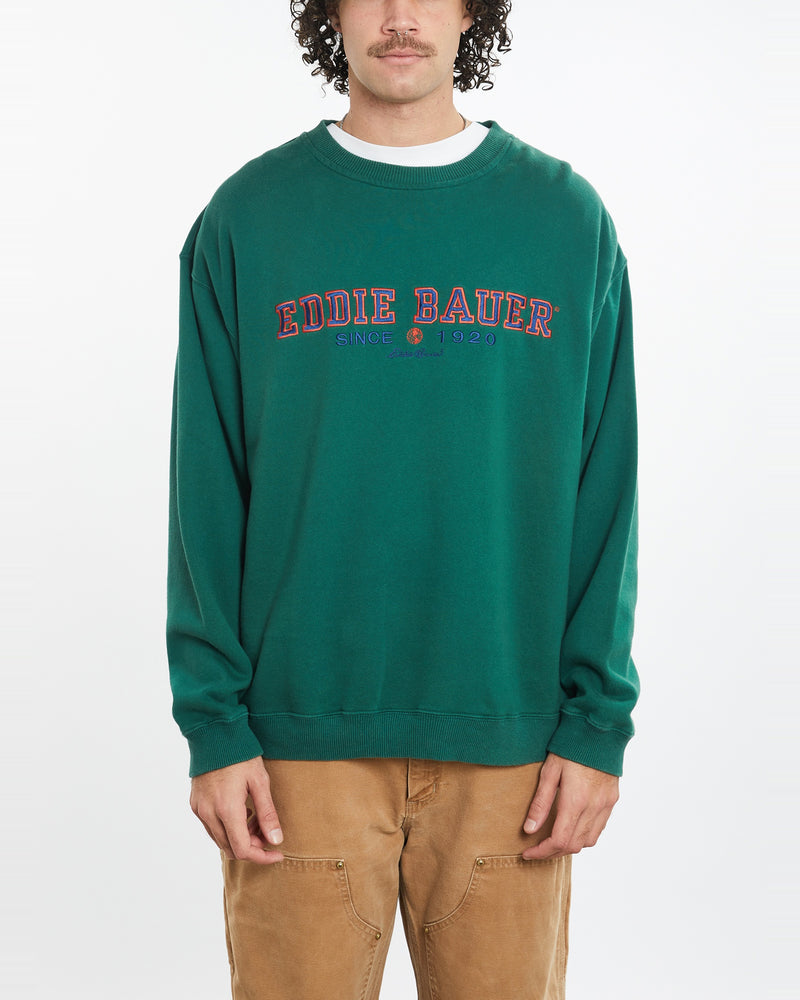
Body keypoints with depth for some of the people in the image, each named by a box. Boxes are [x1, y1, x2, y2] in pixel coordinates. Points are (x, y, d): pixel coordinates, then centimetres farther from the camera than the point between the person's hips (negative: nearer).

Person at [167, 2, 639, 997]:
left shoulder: (567, 218, 4)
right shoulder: (247, 218, 2)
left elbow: (605, 494, 3)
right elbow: (207, 495, 1)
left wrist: (598, 722, -2)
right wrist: (213, 722, -5)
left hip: (509, 740, 1)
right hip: (302, 737, 0)